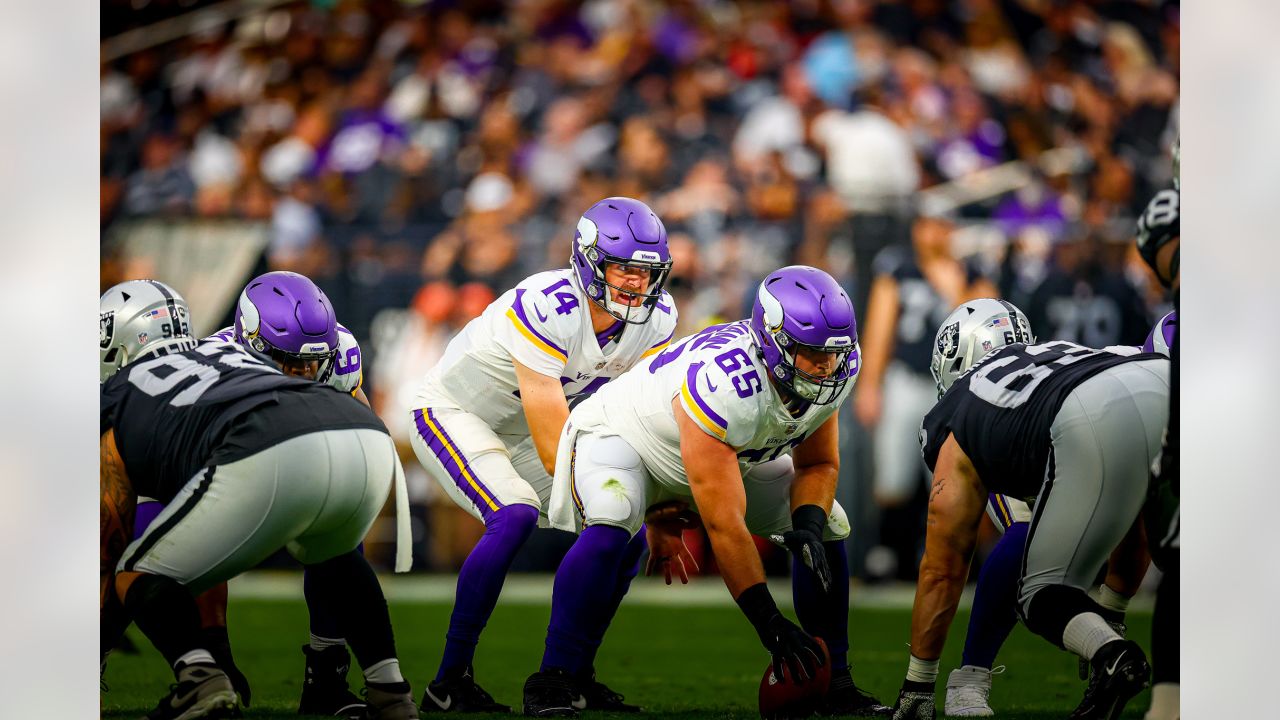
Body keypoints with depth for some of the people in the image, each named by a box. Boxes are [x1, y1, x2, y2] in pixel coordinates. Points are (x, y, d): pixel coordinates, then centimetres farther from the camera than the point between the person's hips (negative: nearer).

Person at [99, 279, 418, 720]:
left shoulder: (117, 404, 27)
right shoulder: (230, 353, 41)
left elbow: (109, 552, 30)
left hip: (268, 463, -5)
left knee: (140, 578, 16)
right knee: (330, 554, 39)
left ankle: (198, 678, -12)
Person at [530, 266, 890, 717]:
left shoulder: (834, 371, -21)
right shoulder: (724, 385, -43)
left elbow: (818, 464, -1)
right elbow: (723, 524, -39)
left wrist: (808, 524, -23)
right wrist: (768, 623, -37)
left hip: (732, 454, 8)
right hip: (620, 434, -8)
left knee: (828, 526, -3)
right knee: (609, 528, -37)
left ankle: (835, 684, 7)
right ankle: (551, 684, -27)